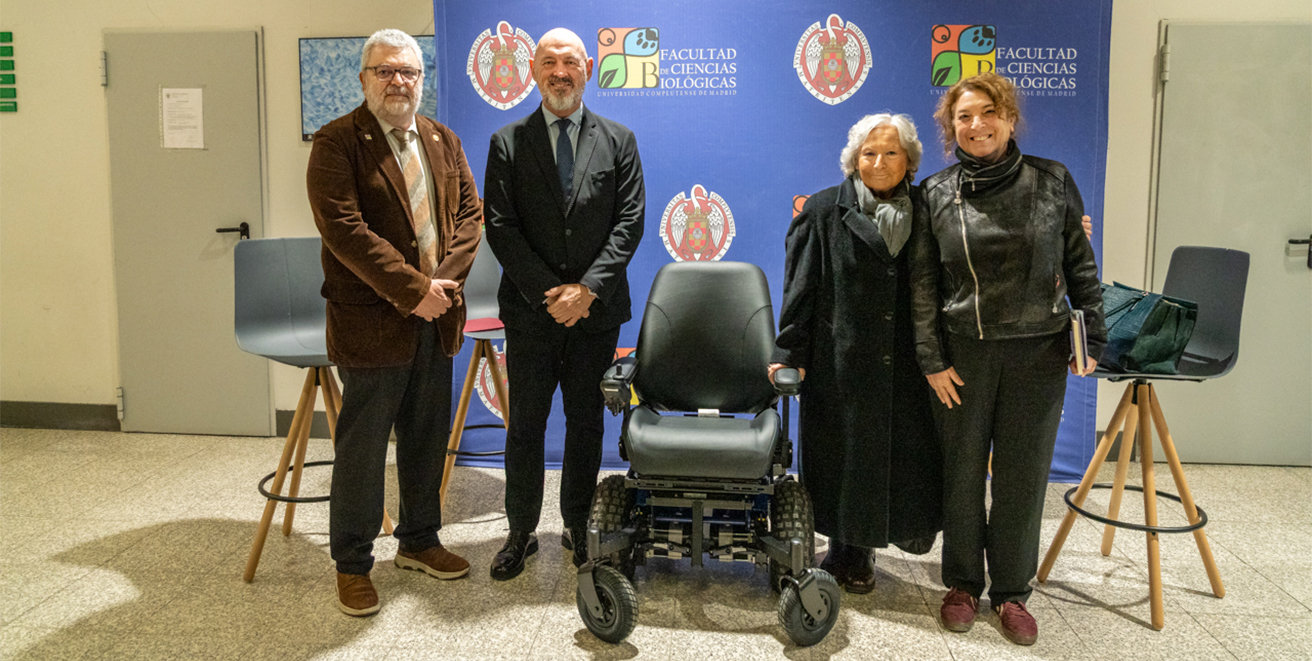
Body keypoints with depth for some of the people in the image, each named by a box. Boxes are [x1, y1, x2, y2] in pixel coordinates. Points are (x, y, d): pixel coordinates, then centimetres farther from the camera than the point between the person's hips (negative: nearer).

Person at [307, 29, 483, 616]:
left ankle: (418, 541, 34)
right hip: (372, 322, -6)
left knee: (427, 439, 17)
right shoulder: (336, 143, -8)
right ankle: (352, 565, 20)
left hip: (436, 319, 6)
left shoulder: (443, 141, 12)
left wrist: (444, 281, -9)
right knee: (362, 448, 4)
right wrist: (413, 289, -20)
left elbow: (469, 212, 7)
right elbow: (346, 230, -18)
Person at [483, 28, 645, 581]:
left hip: (597, 310, 1)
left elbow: (629, 223, -2)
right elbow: (500, 228, -3)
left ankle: (578, 526, 25)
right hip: (530, 310, 0)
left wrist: (588, 288, -13)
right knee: (525, 425, 6)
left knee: (586, 422, 10)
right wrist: (548, 292, -12)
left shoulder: (618, 141, 6)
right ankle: (521, 533, 20)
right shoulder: (507, 143, 3)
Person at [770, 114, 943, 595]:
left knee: (912, 456, 3)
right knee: (846, 458, 8)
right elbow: (801, 288, -2)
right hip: (842, 363, -2)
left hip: (906, 369, 2)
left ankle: (909, 525, 30)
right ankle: (851, 555, 25)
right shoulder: (824, 212, 1)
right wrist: (789, 354, -6)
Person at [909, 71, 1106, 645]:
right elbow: (922, 283, 0)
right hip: (963, 354, 0)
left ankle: (1011, 591, 25)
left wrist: (1091, 338, 2)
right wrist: (931, 360, -5)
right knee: (962, 474, 9)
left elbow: (1081, 264, 5)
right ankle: (962, 583, 27)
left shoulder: (1052, 181, 2)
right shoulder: (936, 194, 1)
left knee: (1023, 477, 8)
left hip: (1038, 354, 0)